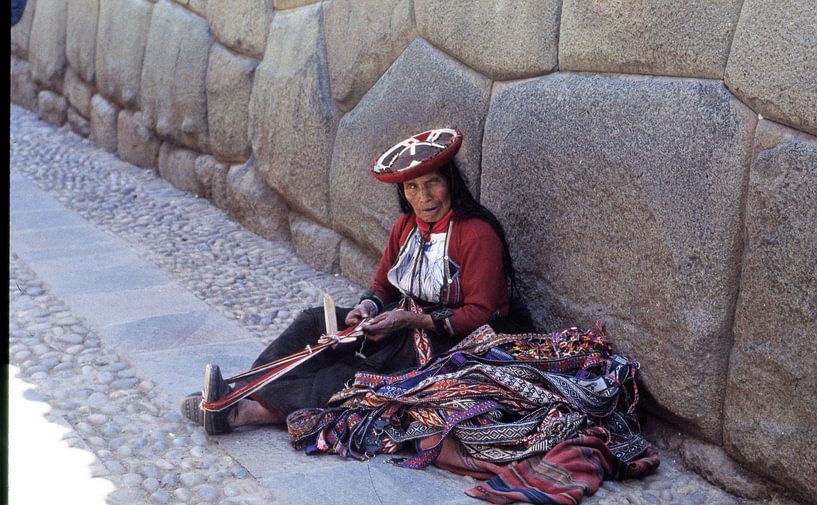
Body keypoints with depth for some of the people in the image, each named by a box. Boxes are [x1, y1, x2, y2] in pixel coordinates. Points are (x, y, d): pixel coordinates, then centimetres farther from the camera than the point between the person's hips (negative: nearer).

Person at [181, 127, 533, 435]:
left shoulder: (477, 234, -16)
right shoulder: (406, 226, 6)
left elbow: (479, 315, -18)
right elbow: (383, 284, 14)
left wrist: (413, 319, -25)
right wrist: (369, 306, -10)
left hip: (450, 341, -8)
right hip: (405, 322, 8)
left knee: (361, 375, -28)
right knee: (316, 322, -11)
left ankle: (245, 411, -33)